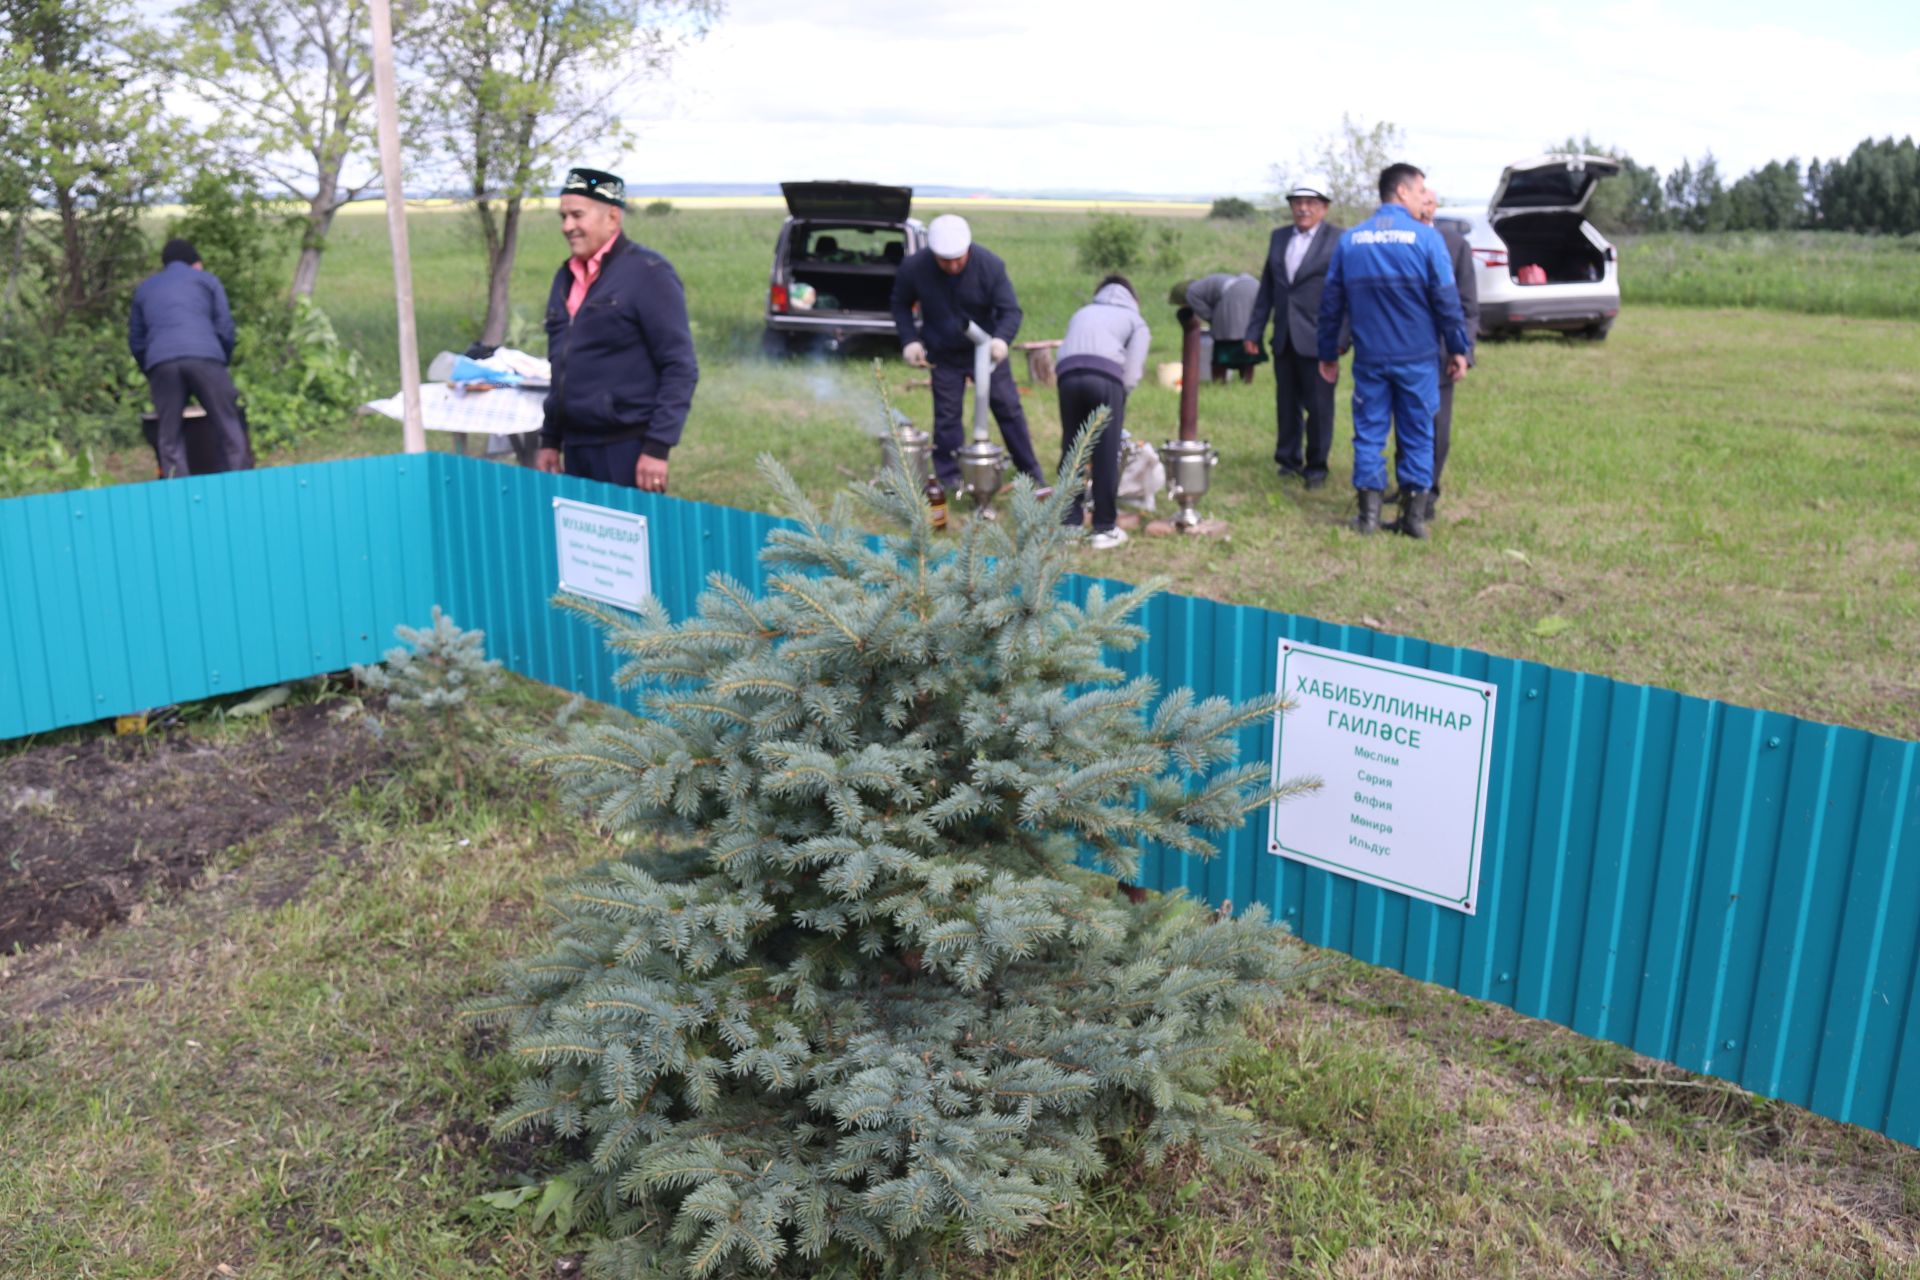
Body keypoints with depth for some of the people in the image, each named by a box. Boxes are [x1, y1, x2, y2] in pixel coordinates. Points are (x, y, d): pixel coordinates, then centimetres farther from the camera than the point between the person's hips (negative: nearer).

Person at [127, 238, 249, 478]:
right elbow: (225, 328, 13)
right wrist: (223, 362, 23)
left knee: (170, 440, 4)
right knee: (229, 432, 0)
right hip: (205, 357, -2)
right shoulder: (206, 279, 22)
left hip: (160, 362, 2)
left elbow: (136, 340, 26)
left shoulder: (144, 289, 30)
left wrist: (151, 377, 31)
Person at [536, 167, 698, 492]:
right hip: (575, 449, 7)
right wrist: (550, 440, 17)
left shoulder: (648, 273, -8)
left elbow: (680, 368, -13)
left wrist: (658, 447, -18)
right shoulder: (566, 276, 14)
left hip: (628, 450, -7)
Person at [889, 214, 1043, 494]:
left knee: (1009, 409, 2)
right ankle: (949, 478, 15)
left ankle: (1031, 473, 14)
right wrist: (909, 340, -12)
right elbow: (901, 305, 1)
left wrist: (1001, 338, -39)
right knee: (946, 416, 1)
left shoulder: (990, 265, -22)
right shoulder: (913, 268, -18)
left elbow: (1010, 310, -19)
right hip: (944, 355, 0)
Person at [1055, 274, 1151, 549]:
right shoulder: (1135, 321, 24)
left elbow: (1063, 352, 20)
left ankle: (1069, 524, 14)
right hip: (1105, 376, -3)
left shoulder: (1082, 313, 36)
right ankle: (1104, 529, 7)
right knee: (1106, 456, 3)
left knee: (1071, 450, 12)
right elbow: (1131, 375, 10)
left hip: (1067, 374, 3)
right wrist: (1119, 396, 23)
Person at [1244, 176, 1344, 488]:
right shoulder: (1279, 237, 13)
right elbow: (1266, 287, 16)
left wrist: (1342, 337, -12)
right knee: (1287, 402, 11)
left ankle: (1316, 466, 13)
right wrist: (1254, 331, 11)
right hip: (1284, 337, 5)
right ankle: (1289, 459, 23)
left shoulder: (1339, 239, -3)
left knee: (1319, 405, 1)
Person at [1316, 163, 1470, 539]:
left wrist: (1328, 354, 16)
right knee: (1417, 434, 7)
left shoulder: (1349, 240, 4)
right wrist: (1458, 349, 3)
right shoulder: (1426, 238, -7)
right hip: (1417, 357, -2)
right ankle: (1414, 516, 10)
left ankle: (1368, 514, 9)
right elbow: (1446, 300, -7)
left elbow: (1331, 302, 8)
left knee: (1369, 431, 9)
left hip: (1369, 357, 2)